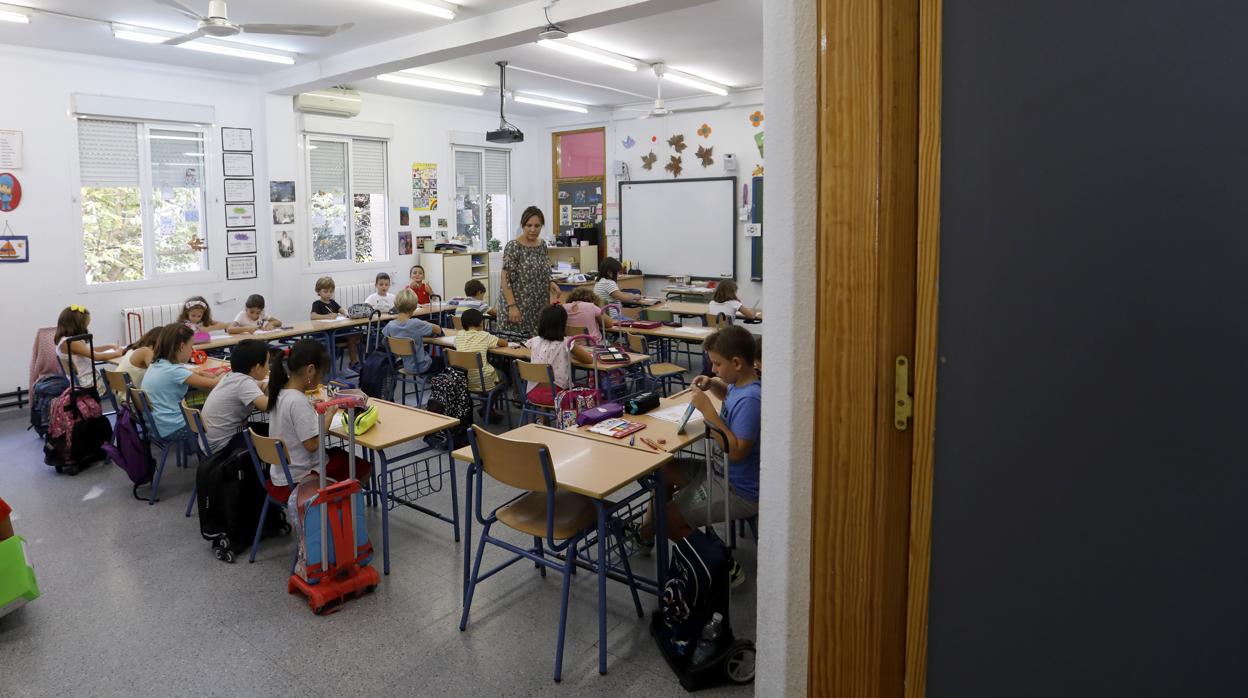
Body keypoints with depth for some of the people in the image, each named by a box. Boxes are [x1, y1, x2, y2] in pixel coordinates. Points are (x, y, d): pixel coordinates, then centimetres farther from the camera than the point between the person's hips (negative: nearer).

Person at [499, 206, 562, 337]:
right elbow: (505, 279, -14)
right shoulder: (513, 247, -12)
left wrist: (550, 283, 0)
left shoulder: (542, 245, 8)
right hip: (519, 307, -6)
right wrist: (512, 306, -21)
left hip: (539, 307, 7)